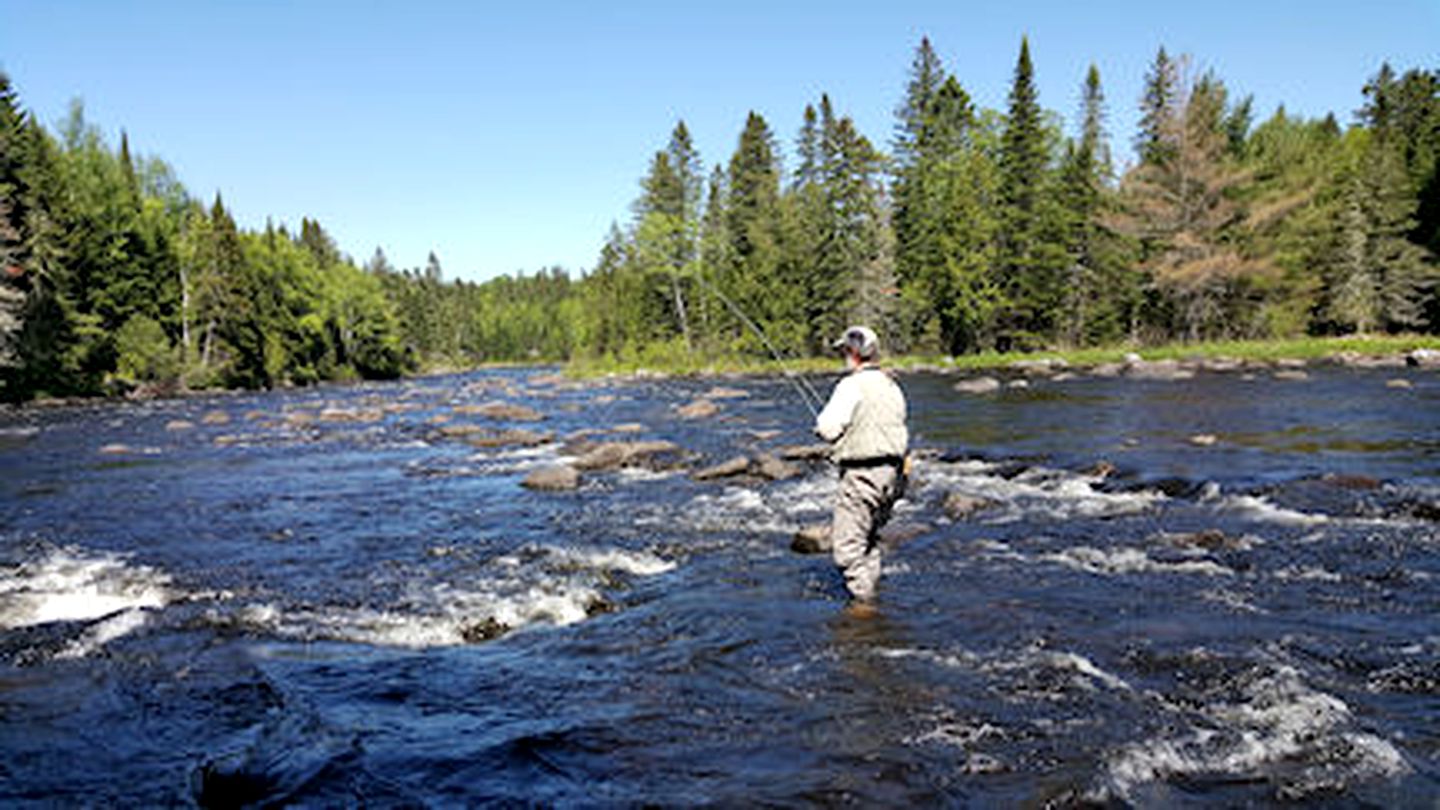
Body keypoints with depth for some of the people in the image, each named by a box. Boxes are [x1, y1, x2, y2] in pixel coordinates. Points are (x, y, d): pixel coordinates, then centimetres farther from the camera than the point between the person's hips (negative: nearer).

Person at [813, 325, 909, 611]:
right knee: (870, 538, 22)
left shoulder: (852, 386, -13)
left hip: (862, 474, -9)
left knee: (847, 543, -2)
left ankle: (863, 601, -1)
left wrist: (821, 424, 7)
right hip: (892, 471, 9)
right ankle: (871, 592, 28)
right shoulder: (892, 386, 12)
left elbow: (829, 428, -16)